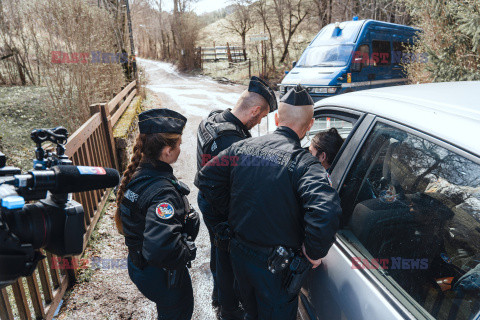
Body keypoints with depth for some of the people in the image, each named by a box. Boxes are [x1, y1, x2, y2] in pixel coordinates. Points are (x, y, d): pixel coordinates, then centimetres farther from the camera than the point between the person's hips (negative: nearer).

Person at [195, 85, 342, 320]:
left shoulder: (242, 147, -7)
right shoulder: (302, 162, -23)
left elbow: (205, 179, 0)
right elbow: (326, 212, -37)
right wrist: (314, 252, -20)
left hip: (239, 254, 5)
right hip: (276, 267, -5)